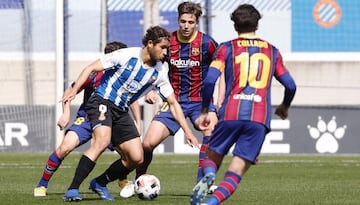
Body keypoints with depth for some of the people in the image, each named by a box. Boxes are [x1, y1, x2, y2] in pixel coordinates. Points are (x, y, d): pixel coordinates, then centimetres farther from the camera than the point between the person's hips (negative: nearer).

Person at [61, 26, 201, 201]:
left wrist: (187, 132, 3)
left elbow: (173, 103, 8)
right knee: (102, 141, -32)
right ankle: (72, 190, -31)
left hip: (121, 112, 6)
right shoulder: (126, 56, -14)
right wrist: (74, 90, -20)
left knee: (136, 158, -4)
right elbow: (91, 68, -8)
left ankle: (99, 183, 17)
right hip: (102, 102, -6)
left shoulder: (159, 72, 0)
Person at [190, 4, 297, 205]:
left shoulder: (226, 48, 11)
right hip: (259, 119, 1)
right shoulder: (272, 51, 17)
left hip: (231, 114, -1)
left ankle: (208, 175, -19)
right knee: (236, 172, -1)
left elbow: (210, 80, -3)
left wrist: (205, 110, 8)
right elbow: (291, 86, 17)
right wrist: (285, 107, 37)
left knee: (212, 157, 17)